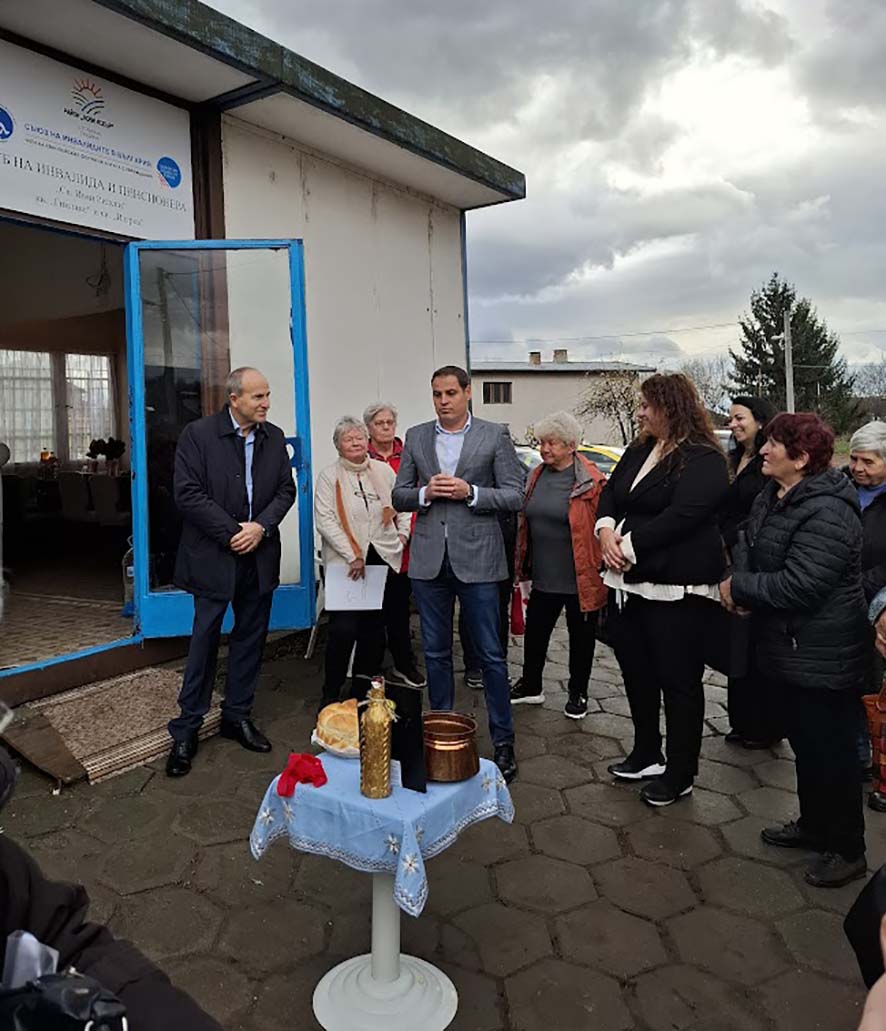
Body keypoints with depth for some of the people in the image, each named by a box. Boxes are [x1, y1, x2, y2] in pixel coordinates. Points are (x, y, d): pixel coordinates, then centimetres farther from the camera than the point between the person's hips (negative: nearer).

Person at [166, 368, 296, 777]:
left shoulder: (274, 437, 7)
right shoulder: (198, 434, -8)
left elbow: (286, 489, 7)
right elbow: (188, 494, -14)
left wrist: (262, 526, -10)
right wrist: (231, 533, -16)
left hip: (260, 556, 5)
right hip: (214, 556, -4)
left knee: (250, 639, 13)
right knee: (204, 640, 2)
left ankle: (237, 716, 28)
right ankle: (186, 730, 15)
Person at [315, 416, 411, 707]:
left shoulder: (384, 470, 11)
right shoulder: (329, 476, -1)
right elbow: (324, 520, -8)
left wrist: (403, 533, 6)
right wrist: (353, 556, -14)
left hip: (383, 559, 4)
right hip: (345, 563, -4)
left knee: (374, 628, 9)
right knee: (344, 628, -9)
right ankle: (331, 693, 5)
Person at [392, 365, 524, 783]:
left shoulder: (495, 436, 0)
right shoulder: (416, 437, 9)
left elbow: (514, 496, -3)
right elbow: (399, 496, 10)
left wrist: (469, 492, -16)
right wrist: (425, 493, -10)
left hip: (476, 558, -3)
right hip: (429, 560, 3)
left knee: (490, 654, 3)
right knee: (436, 652, 12)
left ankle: (503, 740, 16)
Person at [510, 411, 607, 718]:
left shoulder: (590, 480, -12)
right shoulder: (536, 476, 7)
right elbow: (525, 520, 15)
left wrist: (603, 565, -13)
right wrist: (523, 564, 14)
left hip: (579, 578, -5)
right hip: (543, 575, 6)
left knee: (581, 636, 11)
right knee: (535, 631, 15)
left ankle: (578, 693, 28)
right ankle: (531, 685, 35)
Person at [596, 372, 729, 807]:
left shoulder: (703, 460, -12)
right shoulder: (638, 451, 14)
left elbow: (681, 516, -22)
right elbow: (610, 494, 13)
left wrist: (628, 546, -19)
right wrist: (607, 530, -8)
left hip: (676, 590, -8)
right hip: (632, 584, 9)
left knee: (678, 682, 3)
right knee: (636, 672, 18)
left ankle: (680, 774, 19)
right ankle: (645, 755, 36)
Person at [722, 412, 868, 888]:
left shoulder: (826, 513, -25)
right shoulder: (772, 495, 6)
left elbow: (798, 585, -29)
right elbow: (748, 541, 14)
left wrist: (739, 588, -16)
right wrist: (739, 579, -7)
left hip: (821, 657, -10)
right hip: (785, 649, 10)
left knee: (831, 752, 6)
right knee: (802, 743, 23)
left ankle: (847, 849, 24)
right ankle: (813, 824, 41)